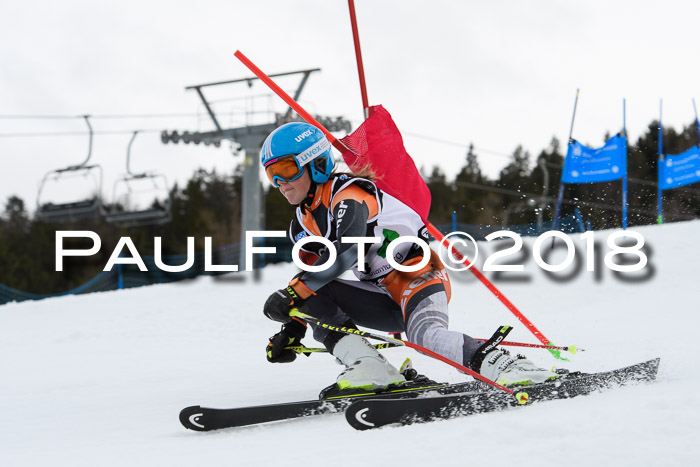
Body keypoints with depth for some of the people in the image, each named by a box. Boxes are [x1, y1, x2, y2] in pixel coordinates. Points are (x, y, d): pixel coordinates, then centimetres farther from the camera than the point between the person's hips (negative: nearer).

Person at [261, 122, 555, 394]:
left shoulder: (348, 195, -16)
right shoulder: (302, 227, 11)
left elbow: (346, 251, -34)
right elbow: (309, 276, 17)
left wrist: (293, 293, -38)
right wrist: (292, 330, 1)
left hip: (418, 273, -8)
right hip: (385, 301, 8)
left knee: (425, 336, -38)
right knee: (315, 299, -14)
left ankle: (504, 365, -39)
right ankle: (370, 368, -26)